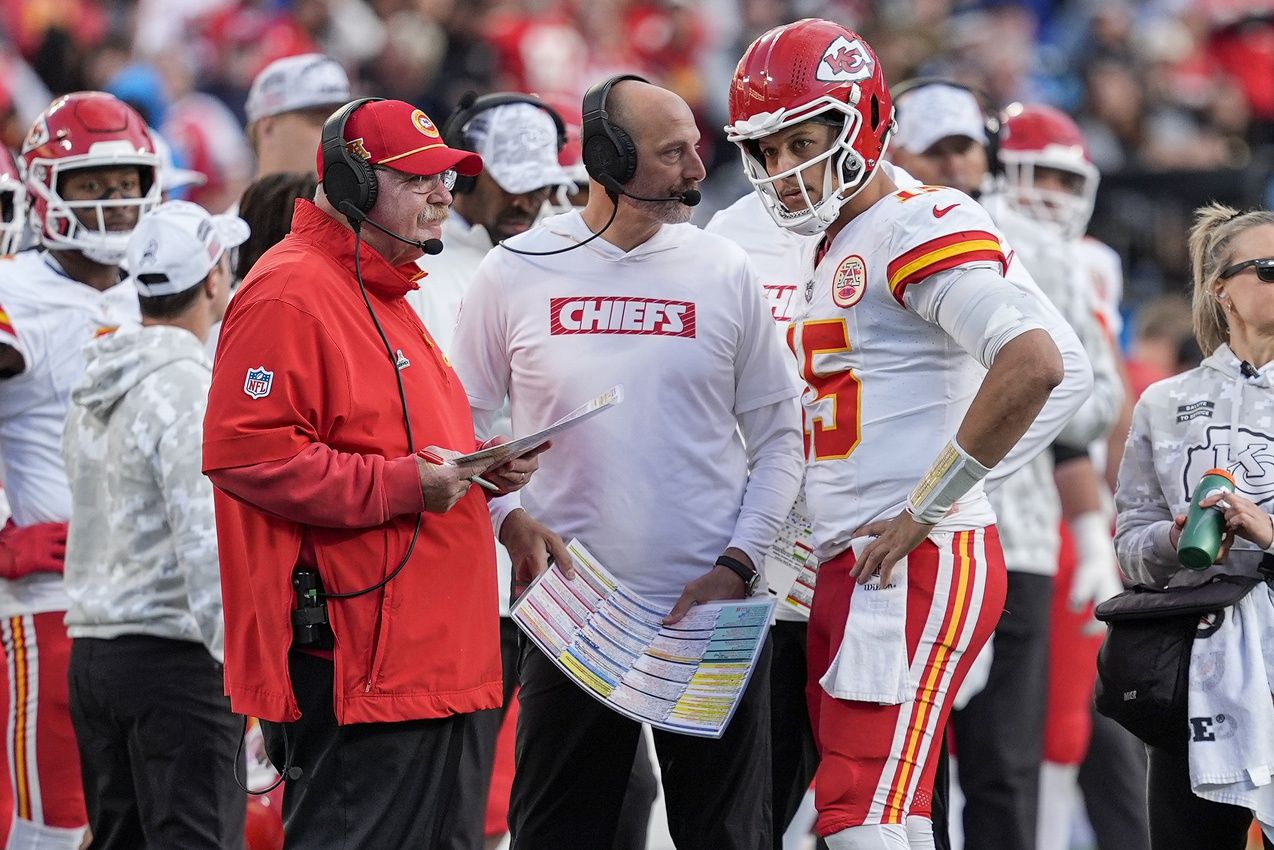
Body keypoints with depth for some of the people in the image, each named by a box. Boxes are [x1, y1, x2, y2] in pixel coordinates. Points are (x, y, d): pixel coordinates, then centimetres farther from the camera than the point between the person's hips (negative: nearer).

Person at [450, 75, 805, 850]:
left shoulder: (723, 272, 2)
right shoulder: (515, 274, 0)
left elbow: (778, 437, 6)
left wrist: (737, 566, -5)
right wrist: (509, 518, -8)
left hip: (710, 611, 1)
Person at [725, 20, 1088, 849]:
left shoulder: (921, 228, -10)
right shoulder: (837, 248, 20)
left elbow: (1034, 364, -24)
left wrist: (926, 508, -18)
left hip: (919, 565, -10)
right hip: (852, 566, 10)